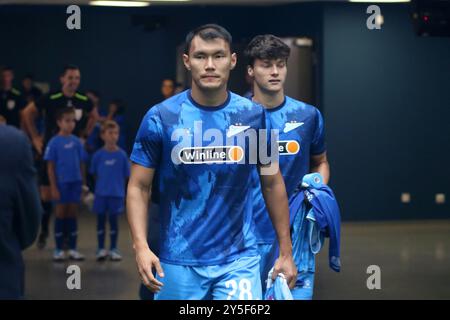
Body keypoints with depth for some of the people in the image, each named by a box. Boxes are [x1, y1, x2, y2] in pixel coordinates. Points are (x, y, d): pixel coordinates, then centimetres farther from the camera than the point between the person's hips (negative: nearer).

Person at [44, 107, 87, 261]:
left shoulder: (77, 141, 4)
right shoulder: (54, 142, -6)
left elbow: (81, 163, 9)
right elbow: (50, 166, -6)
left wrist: (83, 182, 6)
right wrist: (53, 187, -9)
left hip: (75, 183, 3)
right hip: (61, 183, -3)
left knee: (72, 214, 8)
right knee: (61, 214, 4)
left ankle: (73, 249, 15)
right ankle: (58, 250, 12)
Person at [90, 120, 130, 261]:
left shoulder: (122, 155, -3)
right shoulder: (98, 155, -3)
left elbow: (125, 176, 3)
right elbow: (94, 174, 7)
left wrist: (120, 189, 1)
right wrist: (99, 187, 5)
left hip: (116, 194, 0)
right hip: (101, 193, 0)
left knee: (113, 219, 6)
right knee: (101, 219, 7)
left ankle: (113, 249, 16)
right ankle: (101, 249, 16)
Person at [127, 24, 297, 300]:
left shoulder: (254, 115, 1)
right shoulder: (160, 118, -4)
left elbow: (273, 184, 9)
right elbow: (139, 187, -1)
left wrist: (286, 252, 9)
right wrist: (141, 246, -15)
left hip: (239, 259, 1)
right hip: (178, 263, 0)